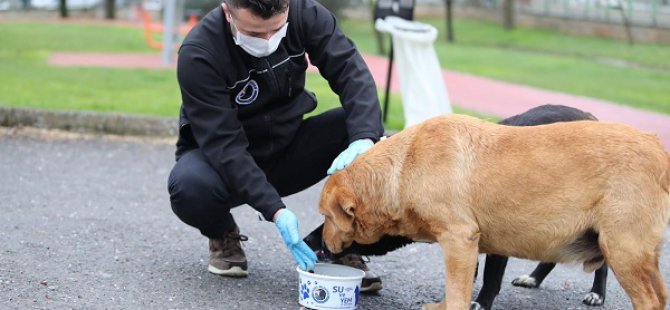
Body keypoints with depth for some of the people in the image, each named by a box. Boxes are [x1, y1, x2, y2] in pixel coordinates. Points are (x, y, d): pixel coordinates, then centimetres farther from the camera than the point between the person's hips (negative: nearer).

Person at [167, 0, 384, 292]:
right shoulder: (198, 54, -27)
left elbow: (350, 71, -24)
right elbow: (222, 143, -30)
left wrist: (363, 139, -43)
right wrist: (275, 211, -40)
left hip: (287, 147, 3)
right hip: (222, 158, -3)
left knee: (359, 126, -23)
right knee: (190, 185, -36)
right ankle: (223, 235, 1)